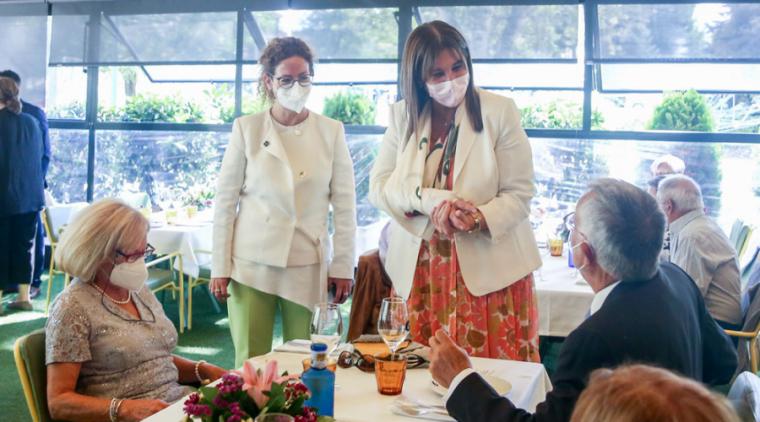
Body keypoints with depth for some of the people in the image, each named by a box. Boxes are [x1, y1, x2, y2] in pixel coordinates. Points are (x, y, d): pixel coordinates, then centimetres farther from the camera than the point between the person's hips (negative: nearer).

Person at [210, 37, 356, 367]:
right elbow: (225, 200, 3)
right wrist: (220, 266, -1)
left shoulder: (331, 131, 3)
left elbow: (344, 205, 4)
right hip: (252, 264, 0)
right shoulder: (246, 129, 1)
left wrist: (343, 266, 1)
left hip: (309, 266, 1)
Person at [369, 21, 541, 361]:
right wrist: (430, 200, -18)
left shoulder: (500, 111, -5)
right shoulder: (402, 115, 5)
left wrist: (478, 219, -25)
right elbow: (378, 186, 0)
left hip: (489, 269, -2)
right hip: (420, 271, 3)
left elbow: (519, 194, -5)